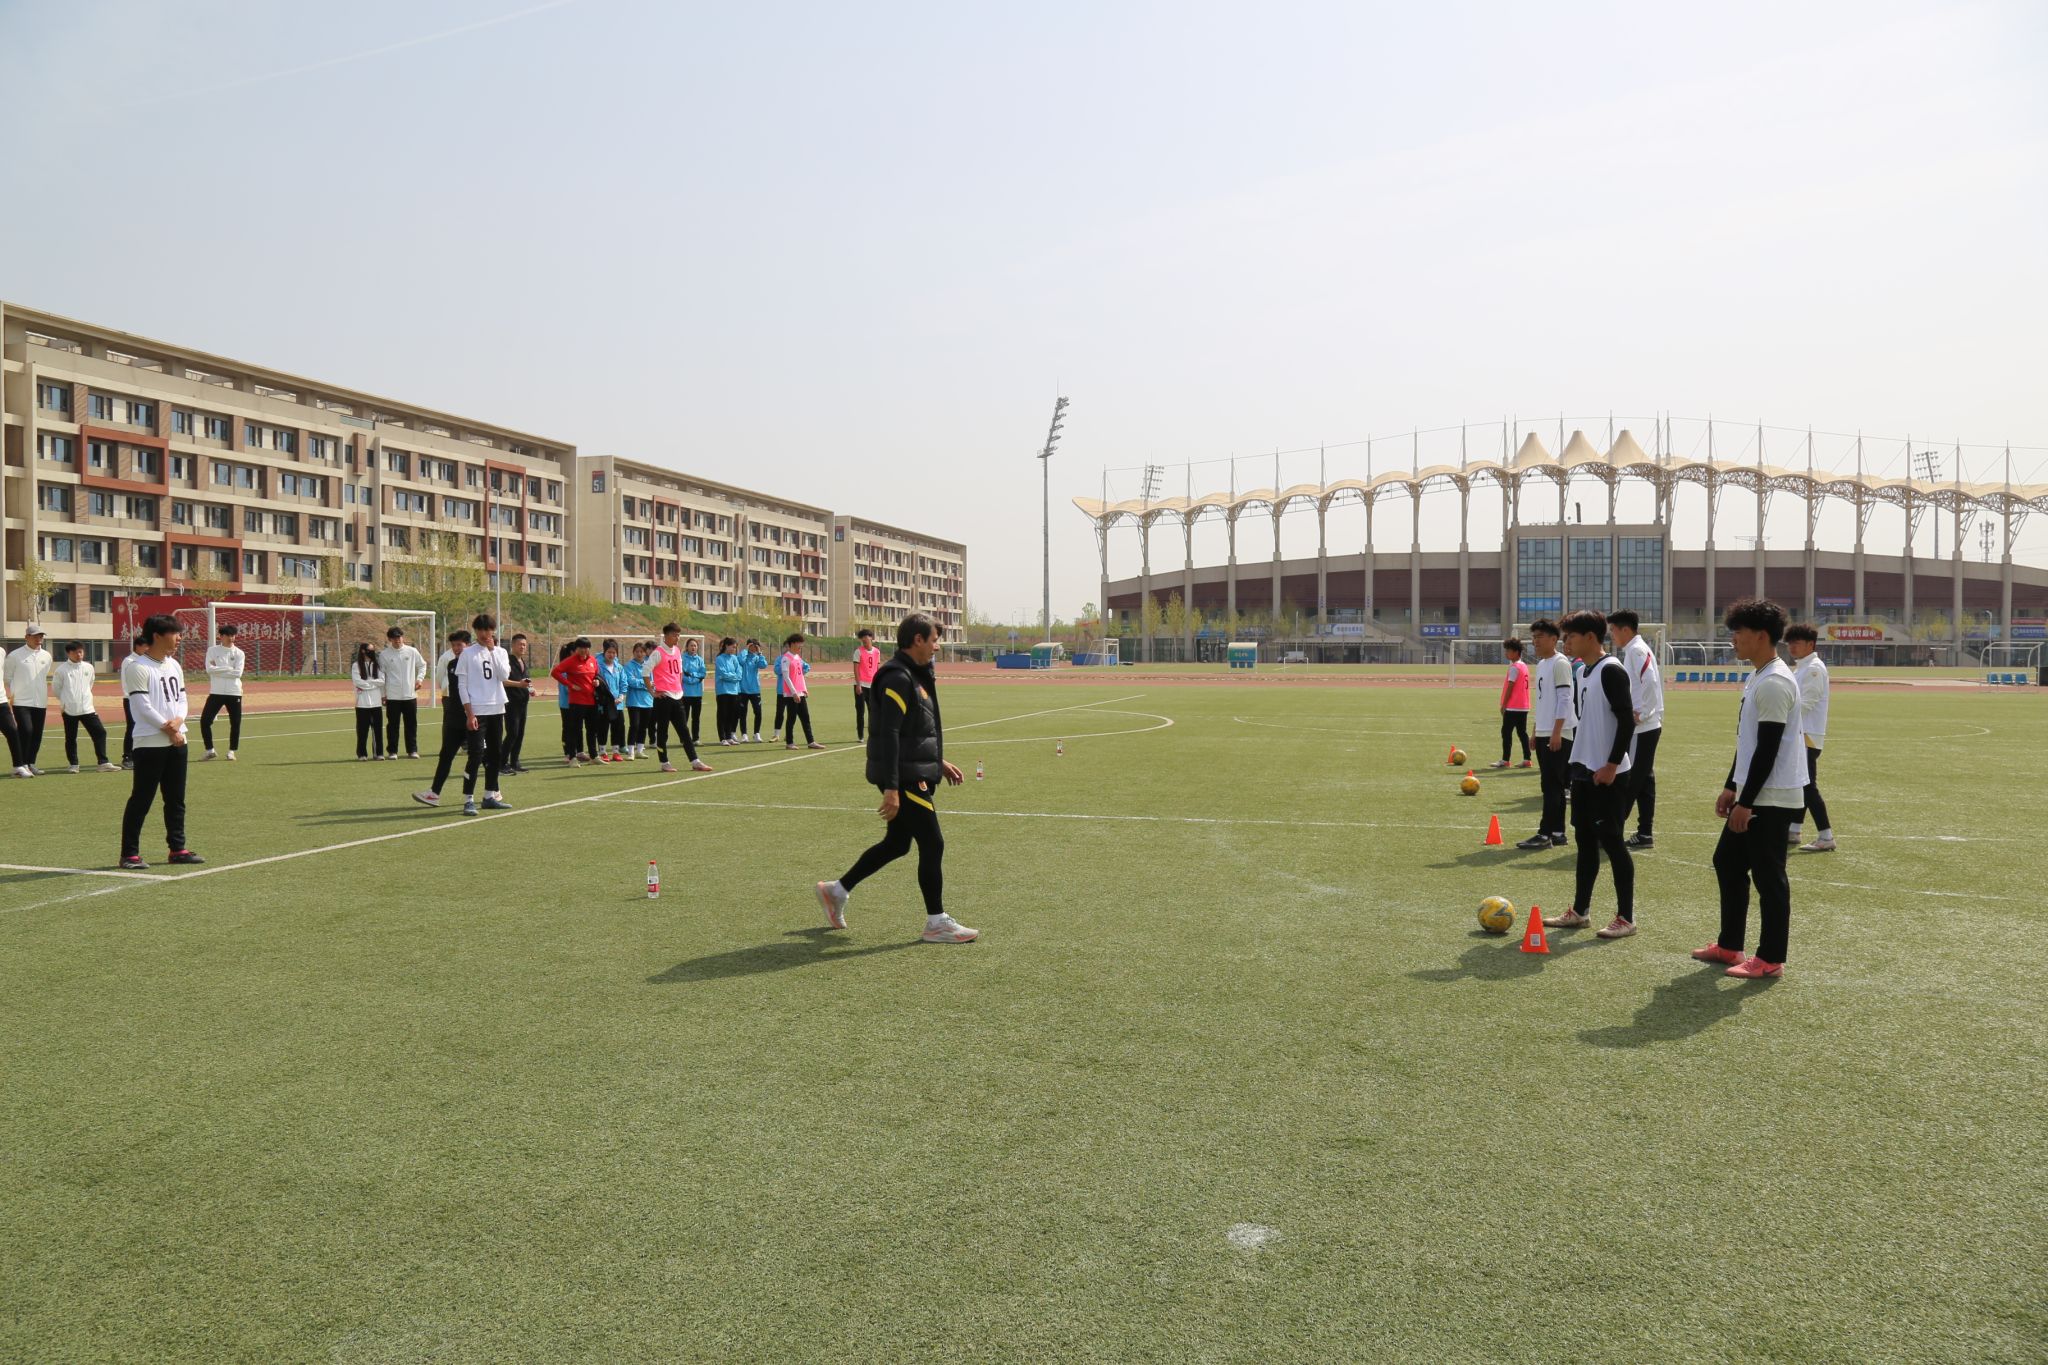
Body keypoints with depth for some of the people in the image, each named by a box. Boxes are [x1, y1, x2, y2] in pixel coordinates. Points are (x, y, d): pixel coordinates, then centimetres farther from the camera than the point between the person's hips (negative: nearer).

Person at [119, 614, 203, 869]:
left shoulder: (173, 665, 13)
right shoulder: (136, 667, -11)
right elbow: (143, 706, -15)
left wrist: (178, 721, -8)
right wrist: (169, 730, -14)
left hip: (177, 741, 8)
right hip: (150, 744, -8)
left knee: (176, 799, 12)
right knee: (141, 800, -3)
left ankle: (177, 849, 20)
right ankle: (129, 854, 4)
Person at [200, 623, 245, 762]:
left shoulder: (239, 653, 2)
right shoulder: (212, 650, 3)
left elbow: (238, 673, -11)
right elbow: (209, 669, -11)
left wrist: (218, 670, -10)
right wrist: (228, 668, -13)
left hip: (234, 693, 0)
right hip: (216, 692, 0)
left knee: (235, 723, 2)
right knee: (205, 721, -3)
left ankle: (231, 751, 16)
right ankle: (210, 750, 10)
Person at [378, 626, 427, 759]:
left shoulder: (412, 652, 3)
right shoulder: (384, 654, -1)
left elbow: (422, 665, 17)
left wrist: (419, 678, 1)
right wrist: (382, 694, 1)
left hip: (410, 694, 1)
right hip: (392, 696, -1)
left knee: (411, 724, 5)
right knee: (393, 724, 3)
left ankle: (412, 750, 12)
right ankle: (392, 751, 10)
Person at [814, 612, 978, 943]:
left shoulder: (915, 675, 14)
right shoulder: (898, 678, -17)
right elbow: (888, 735, -22)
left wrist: (938, 762, 25)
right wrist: (891, 788, -25)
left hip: (916, 775, 10)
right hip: (905, 779, -10)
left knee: (896, 844, 17)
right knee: (932, 844, -3)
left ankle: (837, 890, 29)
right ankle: (937, 923, 8)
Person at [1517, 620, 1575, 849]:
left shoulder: (1560, 663, -10)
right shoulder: (1541, 664, 16)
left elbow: (1564, 699, -16)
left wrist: (1556, 732, -20)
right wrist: (1537, 731, 20)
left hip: (1558, 735, -9)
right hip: (1543, 733, 9)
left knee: (1552, 785, -8)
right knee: (1551, 785, 11)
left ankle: (1545, 834, -7)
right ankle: (1557, 833, 15)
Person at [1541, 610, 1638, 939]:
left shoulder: (1611, 671, -15)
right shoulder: (1584, 672, 13)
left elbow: (1627, 720, -19)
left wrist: (1612, 765, -20)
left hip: (1607, 774, -9)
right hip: (1584, 770, 9)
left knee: (1611, 841, -4)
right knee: (1585, 839, 13)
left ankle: (1626, 917, 5)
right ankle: (1579, 911, 21)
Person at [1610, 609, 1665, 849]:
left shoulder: (1637, 650, -13)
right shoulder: (1633, 650, 16)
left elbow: (1650, 682, -24)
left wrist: (1641, 713, -19)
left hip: (1642, 728, -10)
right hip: (1643, 728, 10)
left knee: (1629, 782, -5)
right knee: (1643, 780, 10)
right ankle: (1645, 833, 14)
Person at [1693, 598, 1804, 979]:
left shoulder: (1775, 683, -19)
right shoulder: (1757, 678, 14)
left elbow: (1768, 749, -21)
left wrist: (1746, 802, -20)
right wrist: (1731, 787, 20)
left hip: (1772, 799, -11)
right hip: (1752, 795, 11)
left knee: (1768, 876, -2)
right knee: (1727, 862, 16)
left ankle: (1770, 959, 7)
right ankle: (1729, 946, 26)